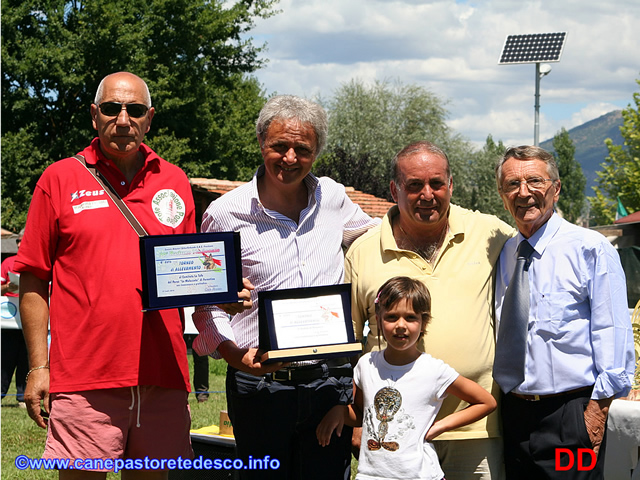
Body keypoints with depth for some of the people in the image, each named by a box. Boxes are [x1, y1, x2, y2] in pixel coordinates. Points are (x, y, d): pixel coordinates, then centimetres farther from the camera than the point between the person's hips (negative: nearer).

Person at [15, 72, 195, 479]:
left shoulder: (175, 182, 14)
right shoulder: (60, 179, 5)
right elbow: (34, 280, 4)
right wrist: (38, 366, -2)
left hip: (163, 377, 3)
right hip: (83, 377, -3)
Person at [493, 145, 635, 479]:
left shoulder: (591, 249, -6)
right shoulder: (503, 255, 10)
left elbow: (612, 336, -9)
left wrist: (597, 408, -14)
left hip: (570, 415, -5)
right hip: (513, 413, 5)